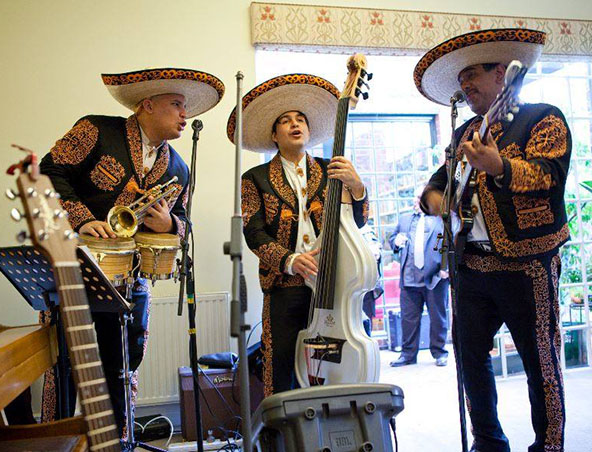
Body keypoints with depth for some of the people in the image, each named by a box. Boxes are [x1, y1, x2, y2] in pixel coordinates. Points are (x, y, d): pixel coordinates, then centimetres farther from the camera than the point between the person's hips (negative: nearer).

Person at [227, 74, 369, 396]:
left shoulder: (329, 172, 12)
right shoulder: (256, 179, 7)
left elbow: (356, 222, 4)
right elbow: (254, 233, -3)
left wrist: (355, 186, -16)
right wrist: (289, 260, -19)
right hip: (284, 288, -1)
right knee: (280, 372, 2)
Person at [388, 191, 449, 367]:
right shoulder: (404, 219, 19)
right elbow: (392, 237, 21)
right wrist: (396, 242, -3)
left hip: (435, 277, -3)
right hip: (409, 277, 3)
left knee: (437, 317, 6)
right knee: (408, 318, 6)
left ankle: (439, 353, 19)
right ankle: (408, 354, 16)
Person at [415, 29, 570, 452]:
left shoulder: (544, 118, -1)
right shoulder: (465, 133, 18)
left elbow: (549, 175, -16)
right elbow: (442, 177, 26)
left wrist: (499, 167, -34)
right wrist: (434, 196, 3)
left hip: (526, 263, -6)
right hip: (472, 263, 6)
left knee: (540, 360, 2)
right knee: (471, 353, 11)